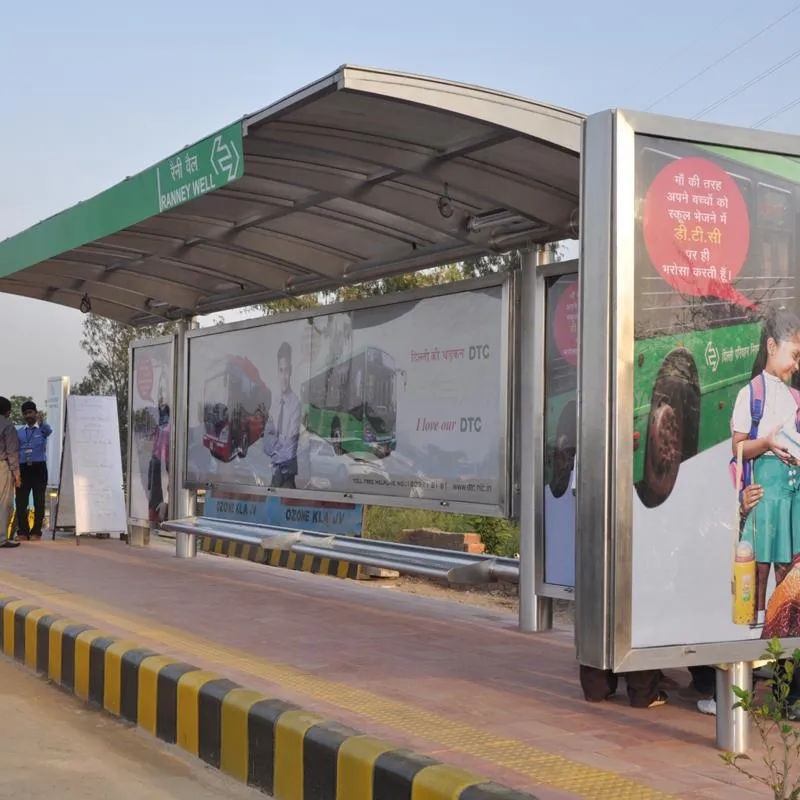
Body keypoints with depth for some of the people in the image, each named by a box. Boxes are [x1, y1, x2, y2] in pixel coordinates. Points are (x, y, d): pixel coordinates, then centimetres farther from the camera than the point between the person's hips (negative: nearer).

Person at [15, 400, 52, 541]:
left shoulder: (42, 429, 3)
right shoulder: (19, 432, 14)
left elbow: (48, 430, -23)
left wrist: (41, 422, -47)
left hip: (39, 468, -3)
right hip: (23, 469, 3)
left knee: (39, 501, 0)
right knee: (21, 501, 0)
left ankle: (36, 532, 4)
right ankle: (23, 532, 6)